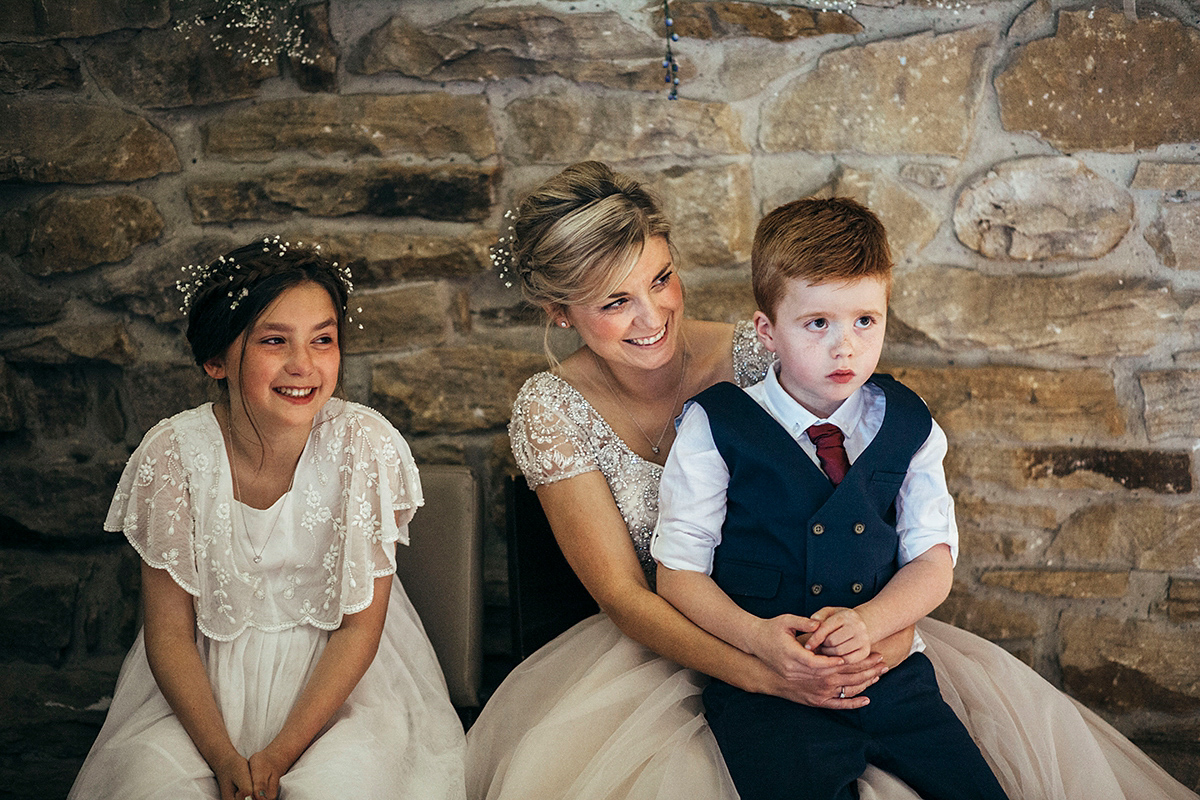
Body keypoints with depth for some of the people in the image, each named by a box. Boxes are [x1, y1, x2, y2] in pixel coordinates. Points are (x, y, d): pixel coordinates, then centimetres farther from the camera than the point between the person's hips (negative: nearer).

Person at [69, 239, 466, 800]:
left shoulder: (367, 444, -15)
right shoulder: (171, 454, -13)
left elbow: (359, 626, -10)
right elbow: (169, 632, -6)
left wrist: (279, 754, -20)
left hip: (339, 672, -1)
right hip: (205, 678, 1)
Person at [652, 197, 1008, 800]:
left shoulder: (908, 425, 8)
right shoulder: (715, 428, -3)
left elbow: (934, 558, 6)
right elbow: (680, 572, -3)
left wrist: (868, 622, -14)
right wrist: (757, 636, -21)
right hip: (765, 686, -3)